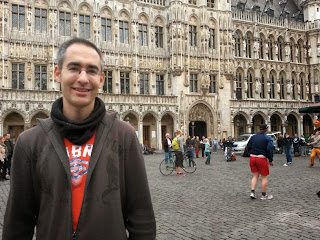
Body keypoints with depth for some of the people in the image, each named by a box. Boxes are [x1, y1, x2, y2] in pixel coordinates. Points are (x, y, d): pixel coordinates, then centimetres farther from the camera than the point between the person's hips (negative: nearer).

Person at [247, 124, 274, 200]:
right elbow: (270, 150, -12)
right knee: (264, 177, 7)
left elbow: (249, 146, 12)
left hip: (252, 157, 5)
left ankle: (252, 192, 8)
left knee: (255, 175, 15)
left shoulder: (253, 137, 10)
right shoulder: (268, 138, -7)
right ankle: (264, 195, 13)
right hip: (261, 158, -5)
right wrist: (271, 160, -4)